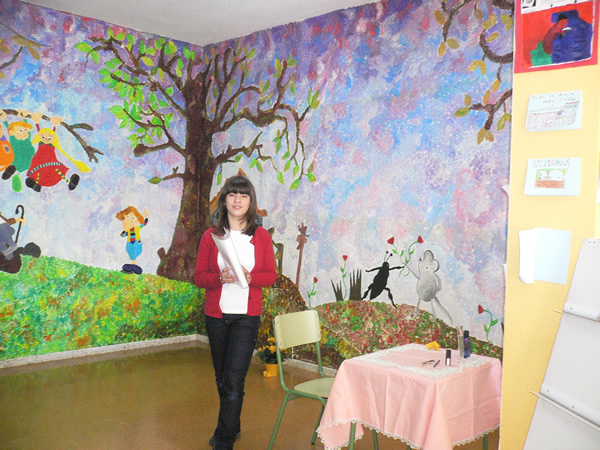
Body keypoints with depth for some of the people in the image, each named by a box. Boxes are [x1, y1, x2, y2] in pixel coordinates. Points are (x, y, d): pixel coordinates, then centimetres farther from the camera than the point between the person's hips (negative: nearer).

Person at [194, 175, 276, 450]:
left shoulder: (261, 236, 0)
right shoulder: (211, 236, 1)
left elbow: (271, 275, 2)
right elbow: (199, 277, 0)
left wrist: (249, 277, -17)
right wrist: (221, 277, -19)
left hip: (247, 316, -2)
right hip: (216, 315, 2)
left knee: (234, 381, -6)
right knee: (222, 378, 16)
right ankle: (233, 427, 37)